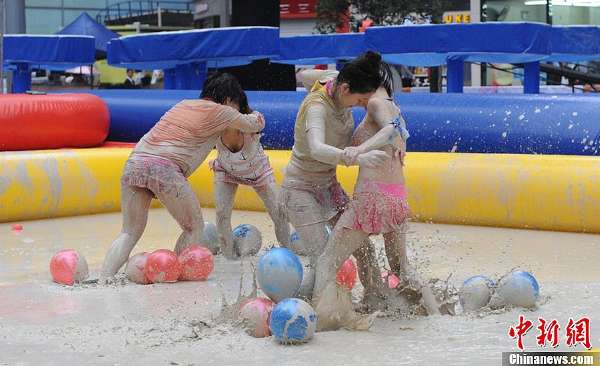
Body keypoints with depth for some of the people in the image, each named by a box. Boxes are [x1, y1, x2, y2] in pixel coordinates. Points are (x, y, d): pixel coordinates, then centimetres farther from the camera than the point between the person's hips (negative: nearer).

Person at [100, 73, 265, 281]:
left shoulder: (182, 105, 29)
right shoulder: (219, 111, 10)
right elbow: (256, 125, 22)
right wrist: (254, 116, 43)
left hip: (134, 162, 7)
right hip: (165, 168, -6)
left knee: (130, 232, 10)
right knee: (194, 228, 10)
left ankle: (103, 280, -6)